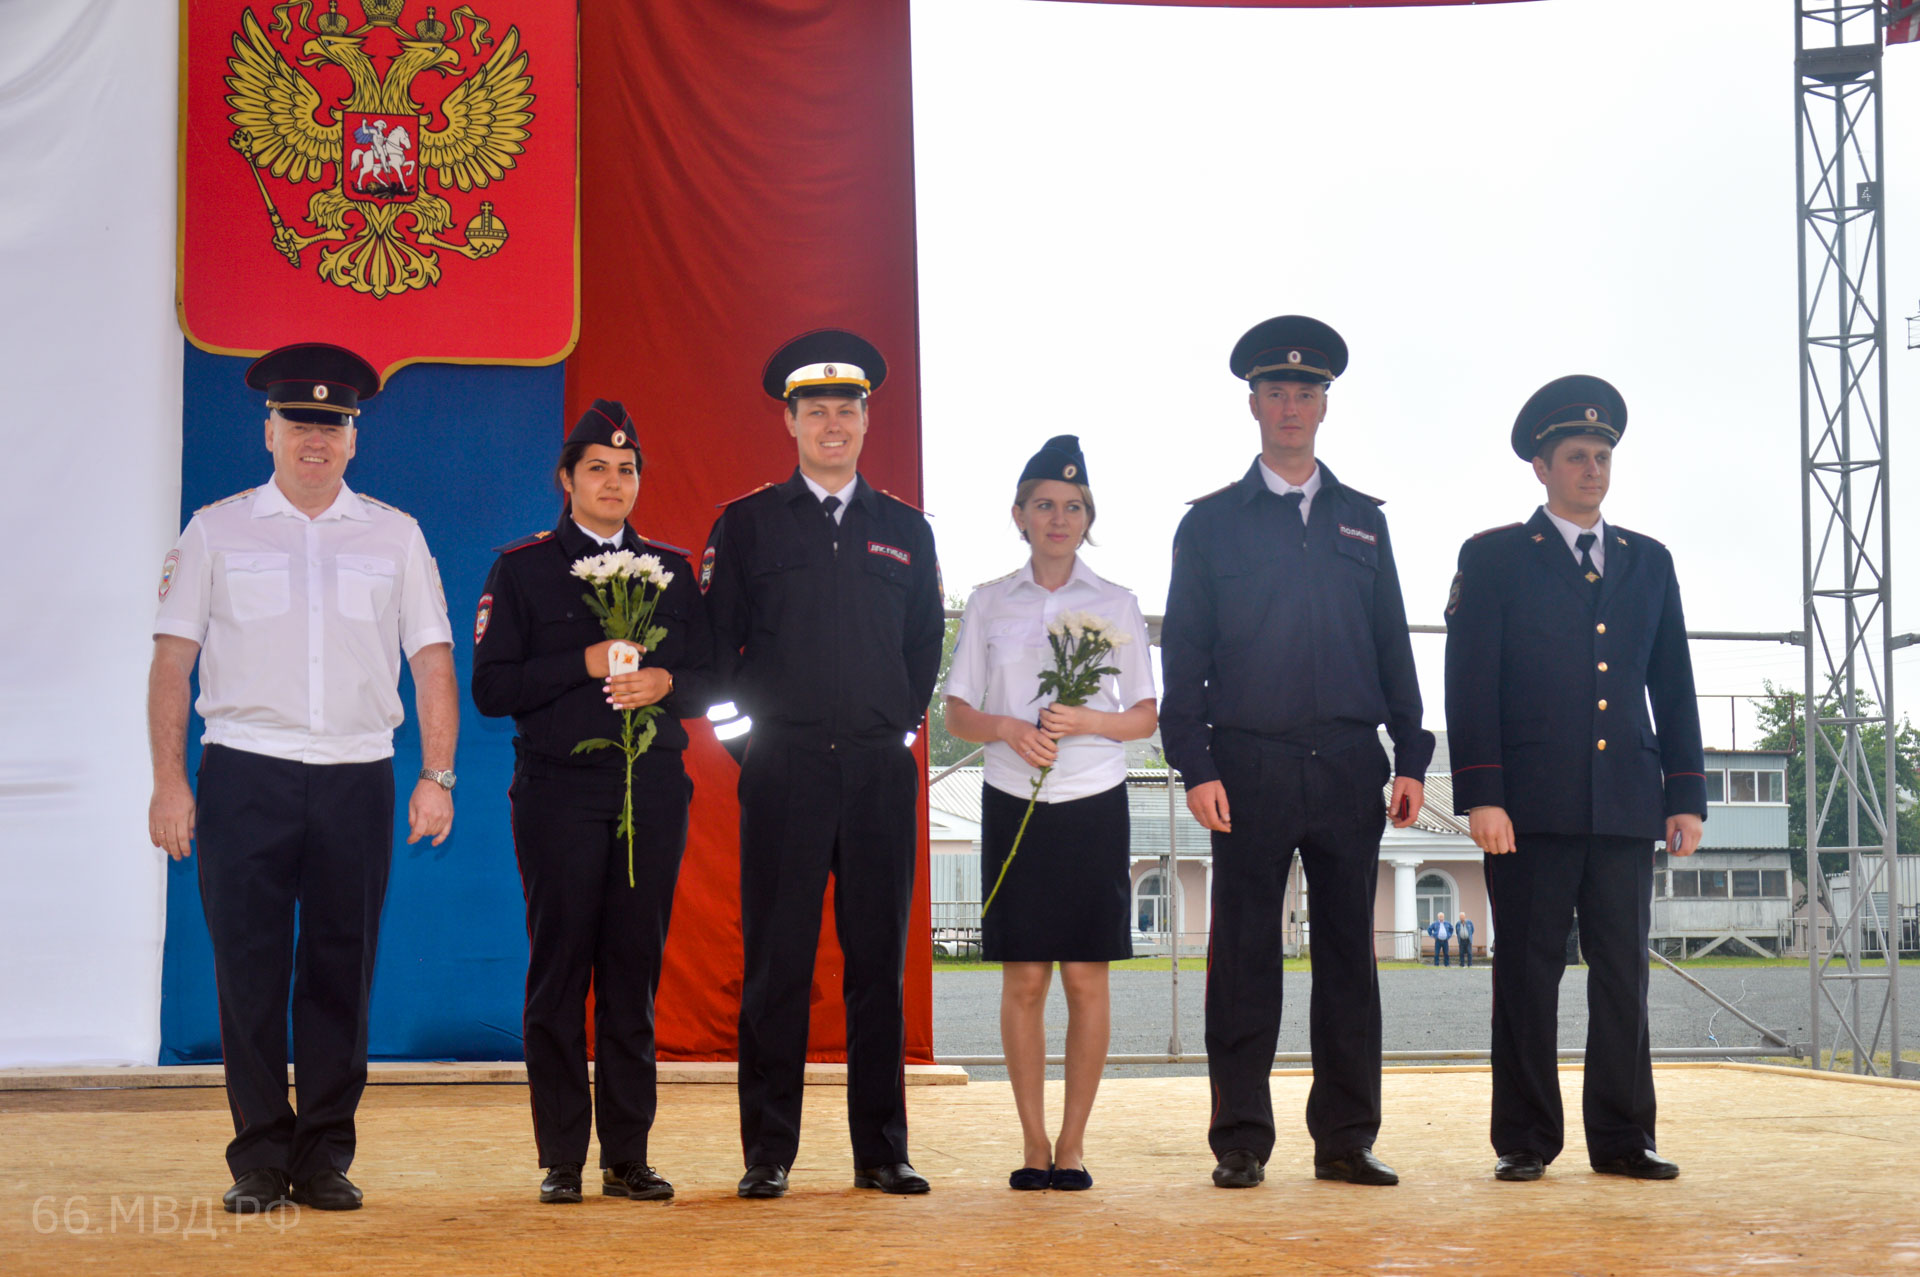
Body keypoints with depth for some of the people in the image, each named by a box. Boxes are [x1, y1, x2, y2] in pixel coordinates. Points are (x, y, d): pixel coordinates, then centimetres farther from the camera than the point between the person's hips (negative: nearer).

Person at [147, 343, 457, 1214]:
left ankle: (325, 1158, 13)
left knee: (341, 971, 4)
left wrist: (437, 777, -1)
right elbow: (173, 660, 6)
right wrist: (169, 781, -2)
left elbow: (432, 662, 8)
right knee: (249, 969, 0)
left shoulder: (395, 536, 11)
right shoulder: (216, 531, 8)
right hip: (245, 773, -1)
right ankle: (259, 1159, 8)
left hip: (356, 778, 1)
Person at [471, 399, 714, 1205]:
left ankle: (628, 1156, 8)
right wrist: (585, 663, -12)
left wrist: (665, 682, -8)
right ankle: (561, 1160, 4)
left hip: (652, 790, 3)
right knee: (558, 972, -2)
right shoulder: (522, 569, 6)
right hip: (560, 788, -2)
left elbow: (708, 678, 14)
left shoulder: (671, 568, 15)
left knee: (634, 972, 3)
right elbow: (490, 687, -2)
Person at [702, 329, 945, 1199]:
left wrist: (901, 719, 10)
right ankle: (768, 1152, 5)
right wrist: (759, 716, 0)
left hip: (882, 768, 2)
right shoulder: (746, 525, 7)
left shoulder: (906, 531, 15)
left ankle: (882, 1151, 11)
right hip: (785, 766, -2)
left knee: (878, 961, 5)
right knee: (776, 962, -2)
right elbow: (718, 644, 7)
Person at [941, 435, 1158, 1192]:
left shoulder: (1116, 604, 7)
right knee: (1023, 979, 0)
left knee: (1087, 979, -2)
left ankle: (1073, 1142, 6)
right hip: (1014, 805, 0)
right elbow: (957, 715, 8)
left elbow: (1146, 719, 7)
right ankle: (1033, 1142, 7)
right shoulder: (989, 604, 8)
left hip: (1094, 806, 0)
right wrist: (1009, 729, -12)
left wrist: (1088, 722, -12)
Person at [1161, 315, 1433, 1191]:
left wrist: (1410, 757, 5)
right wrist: (1197, 766, -7)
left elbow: (1393, 647, 15)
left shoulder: (1362, 521, 15)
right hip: (1251, 769, -2)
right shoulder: (1212, 524, 7)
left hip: (1349, 771, 3)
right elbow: (1184, 655, 3)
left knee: (1348, 954, 4)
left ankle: (1345, 1138, 10)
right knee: (1245, 957, -1)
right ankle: (1241, 1142, 5)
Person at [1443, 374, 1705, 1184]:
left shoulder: (1648, 563, 16)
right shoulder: (1494, 559, 4)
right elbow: (1470, 686, -3)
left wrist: (1686, 797, 7)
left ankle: (1622, 1138, 11)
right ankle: (1525, 1140, 6)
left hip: (1627, 805, 4)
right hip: (1533, 805, -3)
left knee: (1624, 972, 4)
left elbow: (1674, 687, 15)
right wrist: (1481, 795, -12)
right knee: (1528, 971, 0)